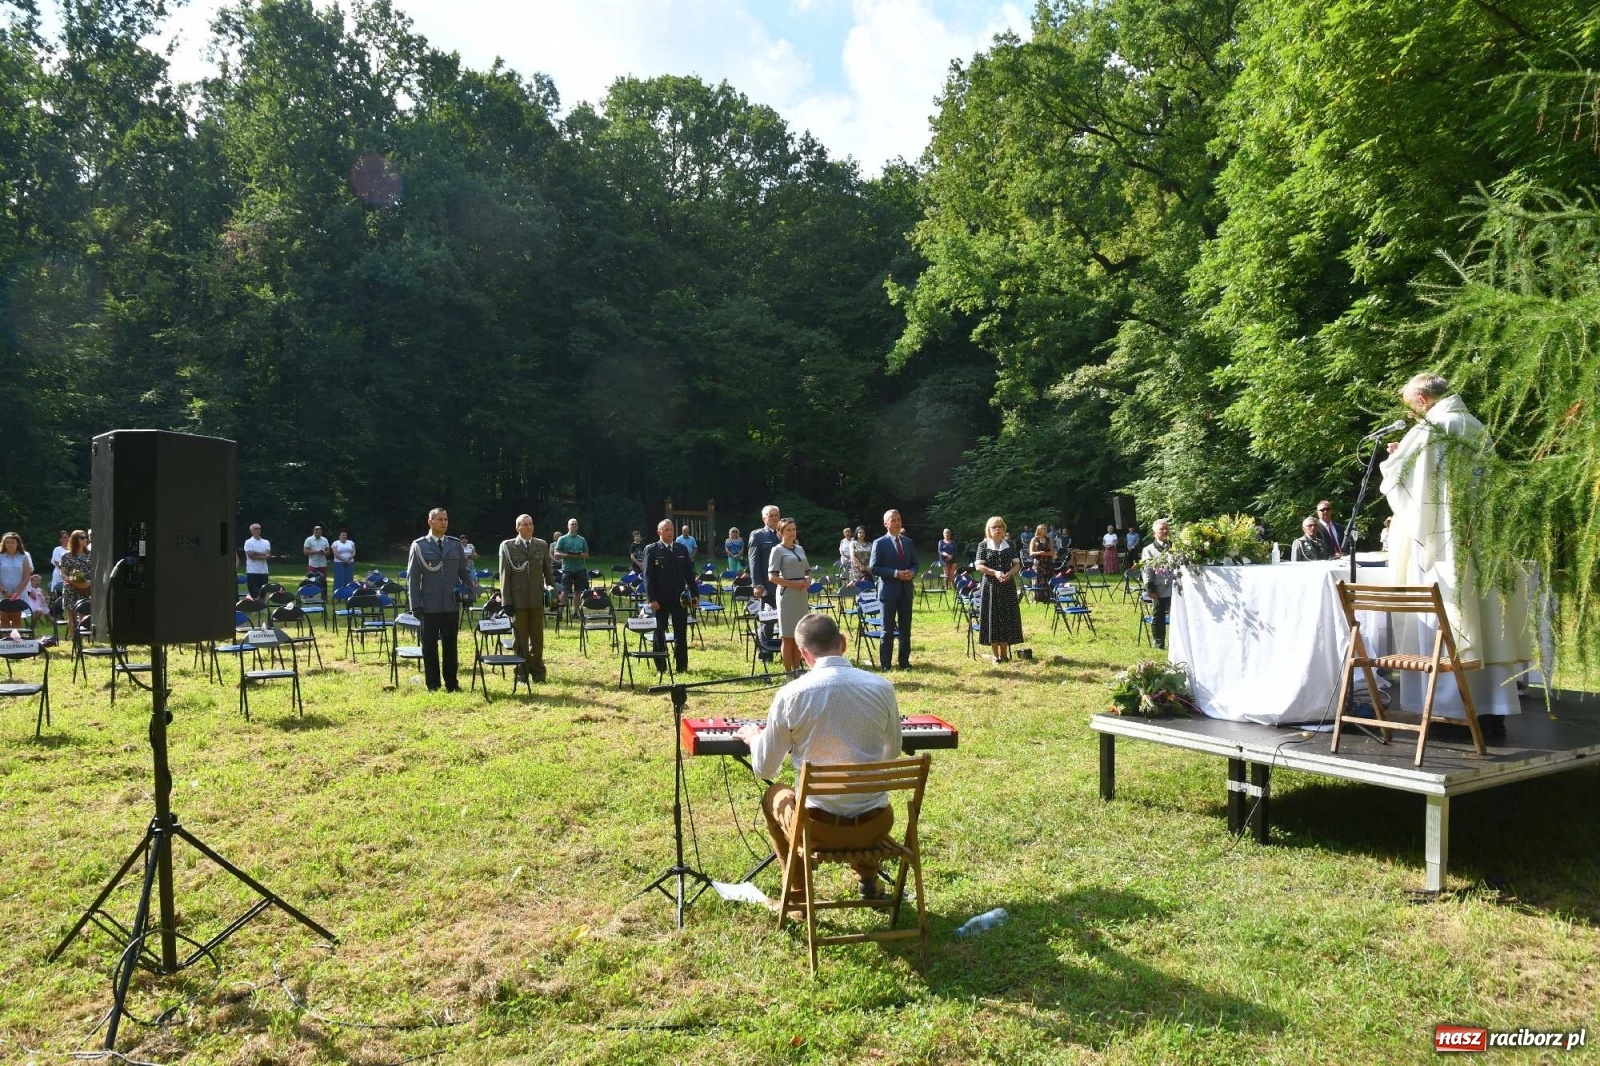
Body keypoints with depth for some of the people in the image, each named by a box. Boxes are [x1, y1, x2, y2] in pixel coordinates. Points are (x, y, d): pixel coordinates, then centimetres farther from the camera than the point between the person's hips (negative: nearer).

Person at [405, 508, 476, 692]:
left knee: (450, 644, 7)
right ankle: (433, 684, 13)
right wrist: (415, 604, -6)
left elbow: (464, 570, 11)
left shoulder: (455, 544, 9)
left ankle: (451, 683, 16)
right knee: (430, 645, 4)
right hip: (429, 606, -2)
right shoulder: (419, 546, 1)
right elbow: (412, 577, 0)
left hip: (452, 604, 2)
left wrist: (472, 581, -10)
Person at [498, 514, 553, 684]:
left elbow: (548, 572, 13)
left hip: (537, 599, 2)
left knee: (537, 637, 8)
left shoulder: (542, 546, 9)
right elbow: (505, 575, -1)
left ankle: (537, 671, 18)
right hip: (517, 600, -2)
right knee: (520, 638, 5)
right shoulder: (508, 546, 0)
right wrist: (507, 601, -5)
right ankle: (522, 672, 14)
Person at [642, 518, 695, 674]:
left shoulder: (682, 549, 9)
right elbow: (648, 576, -6)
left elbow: (689, 574, 11)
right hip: (660, 599, -3)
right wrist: (652, 599, -13)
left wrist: (694, 595, 4)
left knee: (681, 633, 6)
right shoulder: (652, 550, -2)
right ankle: (660, 668, 13)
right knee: (659, 634, 5)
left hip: (679, 598, 3)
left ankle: (681, 666, 14)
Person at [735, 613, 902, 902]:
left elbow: (765, 770, -2)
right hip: (876, 823, 3)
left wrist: (753, 737, 19)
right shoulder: (882, 688, -6)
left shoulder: (790, 694, -13)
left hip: (819, 826, -2)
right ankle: (868, 881, 40)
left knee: (773, 796, 31)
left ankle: (799, 893, 33)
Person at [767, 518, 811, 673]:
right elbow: (772, 577, -10)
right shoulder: (777, 550, -4)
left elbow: (807, 571, 19)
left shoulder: (800, 549, 13)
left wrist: (807, 581, -3)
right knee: (788, 637, -1)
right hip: (787, 594, -6)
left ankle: (797, 670, 18)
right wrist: (793, 584, -18)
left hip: (802, 595, 6)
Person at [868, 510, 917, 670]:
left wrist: (912, 572, -8)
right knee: (888, 630, 2)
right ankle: (885, 663, 10)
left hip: (906, 591, 5)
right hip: (888, 591, -5)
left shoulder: (908, 542, 10)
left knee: (905, 629, 9)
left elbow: (914, 563, 16)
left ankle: (904, 661, 19)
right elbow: (873, 568, -10)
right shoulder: (879, 543, -6)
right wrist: (896, 573, -19)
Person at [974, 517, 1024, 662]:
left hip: (1008, 586, 2)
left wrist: (1009, 573, -16)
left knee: (1007, 618, 2)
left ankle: (1004, 653, 13)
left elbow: (1017, 565, 5)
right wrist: (995, 573, -20)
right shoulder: (983, 545, 1)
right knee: (992, 617, -2)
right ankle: (996, 655, 7)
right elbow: (978, 566, -7)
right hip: (990, 586, -2)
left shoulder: (1010, 544, 7)